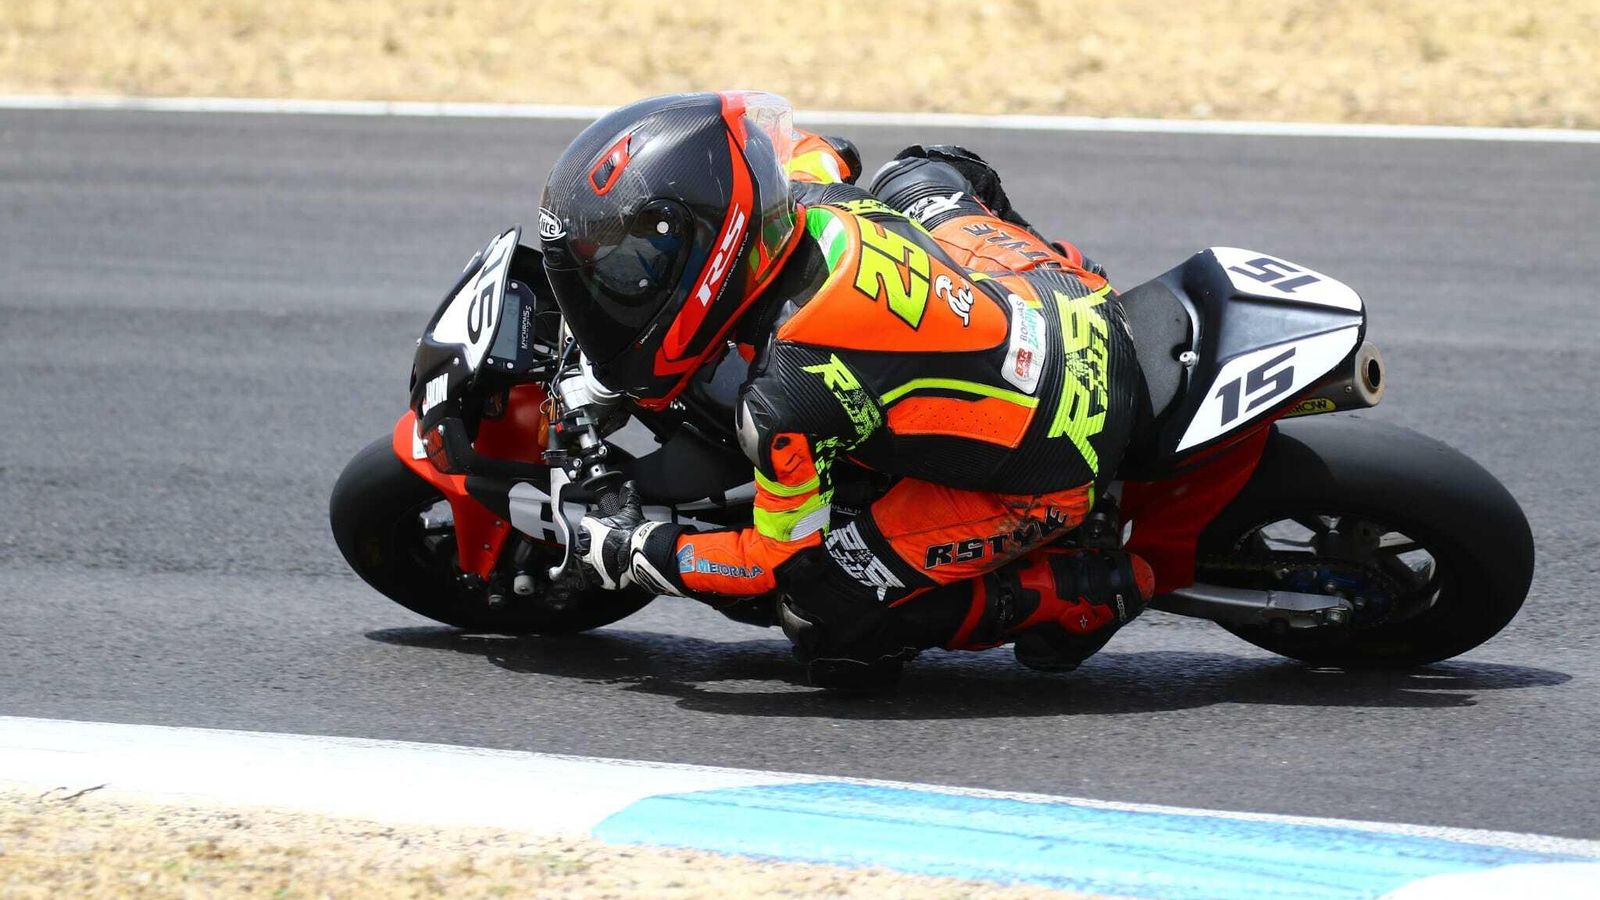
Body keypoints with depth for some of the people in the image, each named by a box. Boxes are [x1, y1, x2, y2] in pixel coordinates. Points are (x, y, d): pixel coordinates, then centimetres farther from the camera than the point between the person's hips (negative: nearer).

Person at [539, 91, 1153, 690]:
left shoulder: (789, 397, -31)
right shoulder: (804, 194, -12)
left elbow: (791, 553, -15)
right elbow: (813, 150, 16)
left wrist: (637, 555, -5)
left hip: (1047, 477, -8)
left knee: (828, 619, -3)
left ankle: (1076, 598, 0)